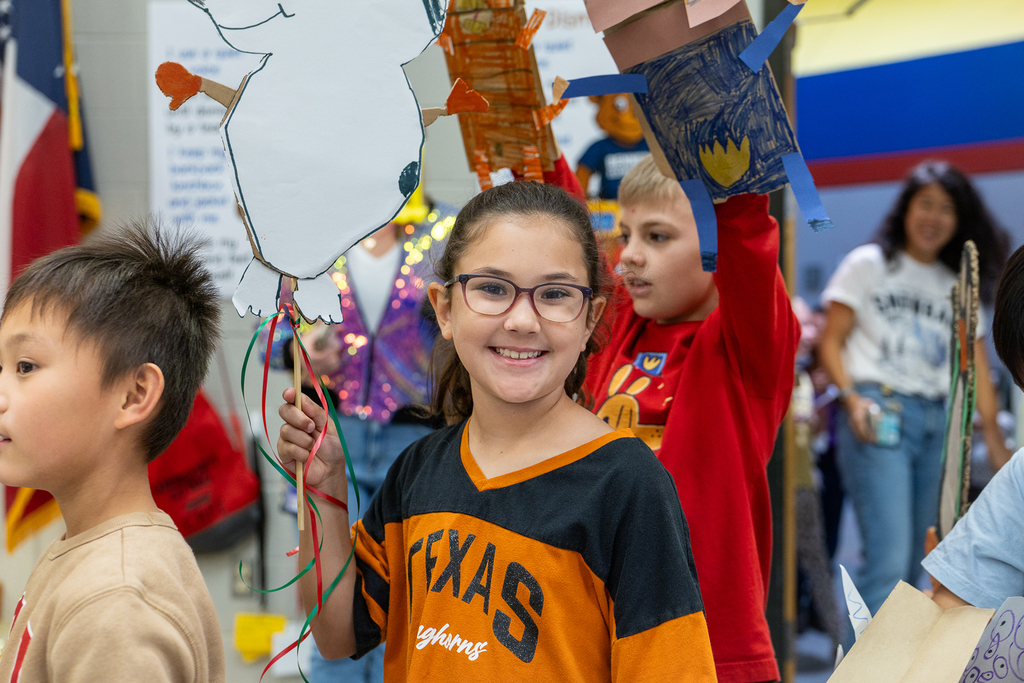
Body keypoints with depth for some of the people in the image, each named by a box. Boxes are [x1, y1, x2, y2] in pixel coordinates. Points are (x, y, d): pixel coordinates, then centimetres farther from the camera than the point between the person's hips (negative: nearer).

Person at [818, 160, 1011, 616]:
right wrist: (852, 397, -15)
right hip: (878, 417, -5)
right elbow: (830, 341, 3)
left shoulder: (959, 288, 18)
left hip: (938, 422, 5)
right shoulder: (869, 265, 7)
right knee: (888, 556, -16)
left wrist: (994, 436, -1)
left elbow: (976, 364, 11)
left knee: (912, 561, 5)